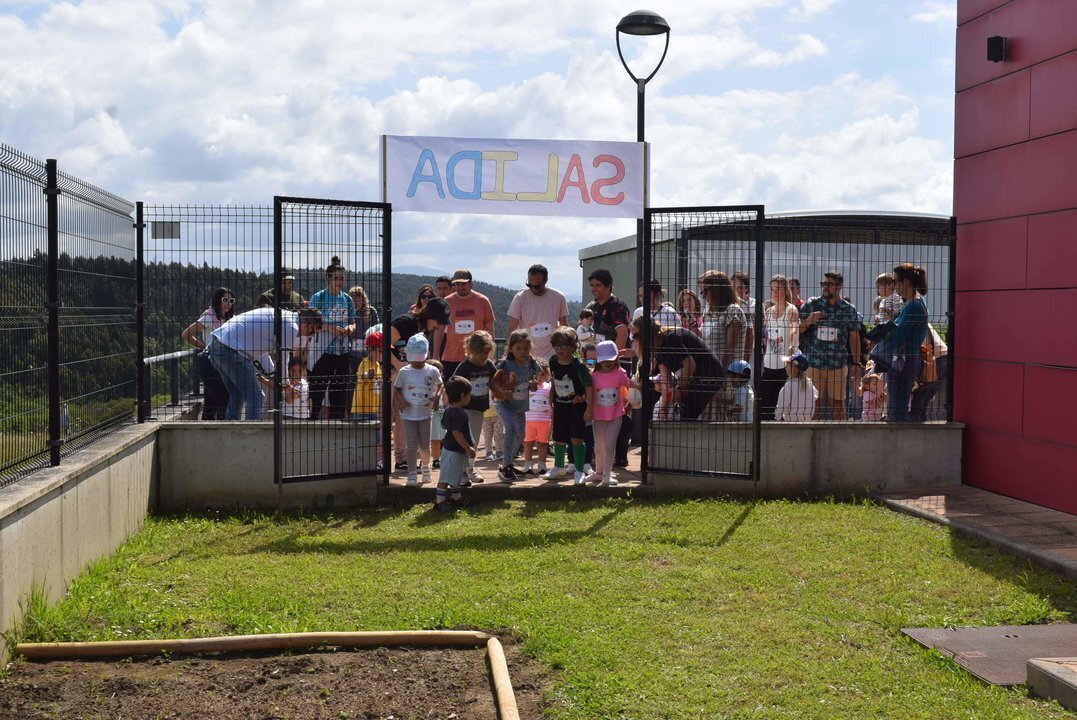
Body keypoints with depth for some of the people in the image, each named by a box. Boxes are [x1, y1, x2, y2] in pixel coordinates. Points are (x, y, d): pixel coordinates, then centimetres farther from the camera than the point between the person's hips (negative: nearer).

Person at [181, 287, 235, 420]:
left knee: (210, 402, 11)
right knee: (224, 400, -13)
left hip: (216, 364, 9)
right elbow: (185, 334, -11)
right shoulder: (209, 316, -9)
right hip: (208, 362, -9)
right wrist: (204, 347, -7)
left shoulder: (224, 319, 16)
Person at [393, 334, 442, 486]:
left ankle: (426, 466, 34)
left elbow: (439, 385, 12)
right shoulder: (404, 372, -3)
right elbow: (396, 388, 7)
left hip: (425, 412, 1)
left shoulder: (432, 371, -2)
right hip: (408, 413, 0)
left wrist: (436, 396, -6)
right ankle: (412, 474, 6)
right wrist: (400, 399, -12)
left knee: (424, 445, 5)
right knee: (412, 444, -3)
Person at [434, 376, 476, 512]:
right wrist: (468, 448, -25)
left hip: (449, 448, 11)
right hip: (454, 451, -11)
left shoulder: (449, 410, 6)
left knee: (456, 476, 22)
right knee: (446, 478, -4)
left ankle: (457, 498, 33)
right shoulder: (460, 414, -25)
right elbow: (457, 433, -31)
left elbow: (443, 425, 18)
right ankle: (440, 502, 0)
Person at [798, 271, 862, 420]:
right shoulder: (811, 305, 4)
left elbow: (854, 338, 8)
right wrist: (808, 321, -15)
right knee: (814, 404, 2)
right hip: (814, 364, 0)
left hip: (838, 365, 0)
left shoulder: (849, 309, 5)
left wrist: (857, 364, 5)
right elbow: (798, 330, 6)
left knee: (838, 403, 4)